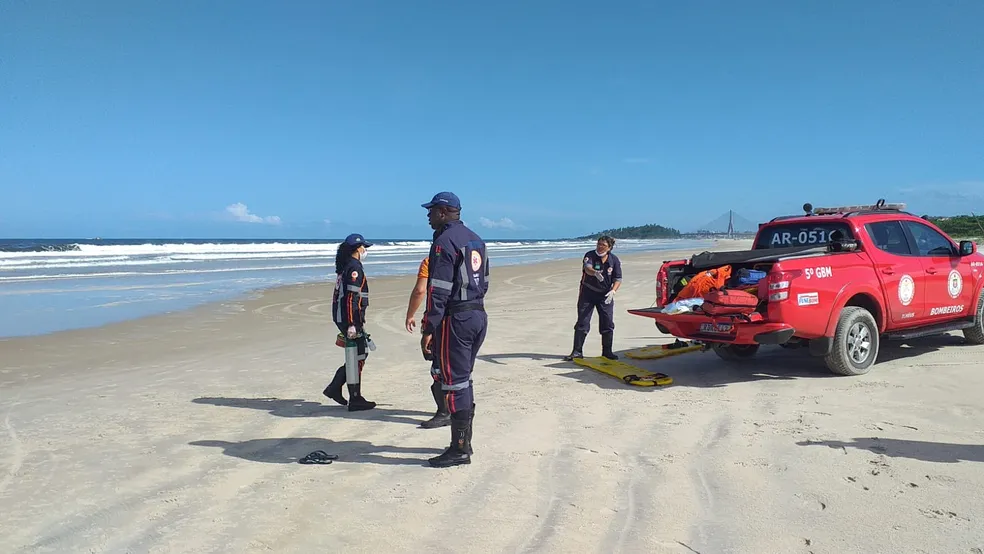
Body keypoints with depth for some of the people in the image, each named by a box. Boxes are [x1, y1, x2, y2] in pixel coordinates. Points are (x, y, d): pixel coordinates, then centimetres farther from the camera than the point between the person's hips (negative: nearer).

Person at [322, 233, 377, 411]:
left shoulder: (345, 266, 17)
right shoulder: (354, 267, -14)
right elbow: (351, 298, -21)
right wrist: (351, 324, -24)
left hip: (341, 316, 10)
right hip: (351, 318, -10)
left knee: (361, 353, 16)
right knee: (356, 358, -3)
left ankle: (334, 388, 19)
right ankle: (355, 400, 4)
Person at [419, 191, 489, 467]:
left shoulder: (444, 241, -13)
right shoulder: (475, 239, 15)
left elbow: (438, 291, -19)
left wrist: (428, 329, -17)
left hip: (455, 320, -9)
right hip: (479, 315, 9)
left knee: (455, 383, -3)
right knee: (463, 380, 17)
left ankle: (460, 450, 4)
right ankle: (464, 442, 24)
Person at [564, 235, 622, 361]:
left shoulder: (614, 260, -3)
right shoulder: (590, 255, -11)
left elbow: (618, 279, -1)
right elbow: (587, 268, -30)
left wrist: (613, 291, -19)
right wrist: (595, 273, -53)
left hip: (605, 295, 2)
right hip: (587, 293, -2)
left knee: (608, 324, 3)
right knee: (582, 322, -2)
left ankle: (607, 351, 17)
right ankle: (577, 351, 4)